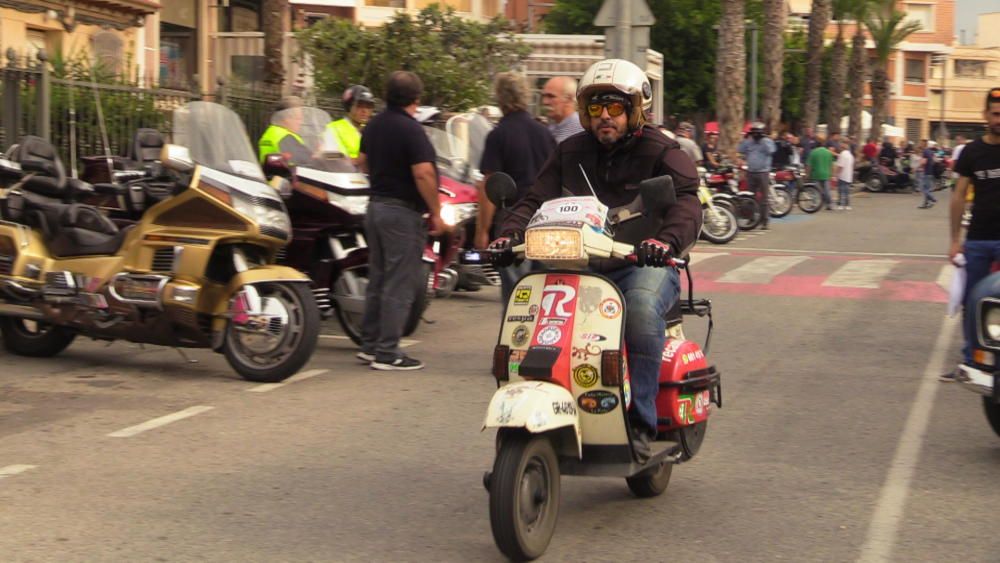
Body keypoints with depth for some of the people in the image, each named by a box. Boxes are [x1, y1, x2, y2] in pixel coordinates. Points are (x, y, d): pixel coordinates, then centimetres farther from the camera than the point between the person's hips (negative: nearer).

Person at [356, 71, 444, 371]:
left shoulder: (374, 125, 9)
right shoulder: (410, 129, -17)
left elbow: (362, 162, 20)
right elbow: (423, 174, -24)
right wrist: (435, 212, -17)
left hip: (376, 206, 9)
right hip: (403, 212, -9)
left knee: (378, 279, 16)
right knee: (399, 284, -4)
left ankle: (370, 344, 21)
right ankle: (387, 352, -3)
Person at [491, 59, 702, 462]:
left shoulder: (660, 152, 1)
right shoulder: (570, 153, 15)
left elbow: (686, 201, -16)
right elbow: (536, 200, 12)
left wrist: (667, 240, -38)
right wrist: (510, 233, -11)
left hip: (642, 265, -4)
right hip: (581, 266, 5)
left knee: (641, 308, -37)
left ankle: (640, 424, -33)